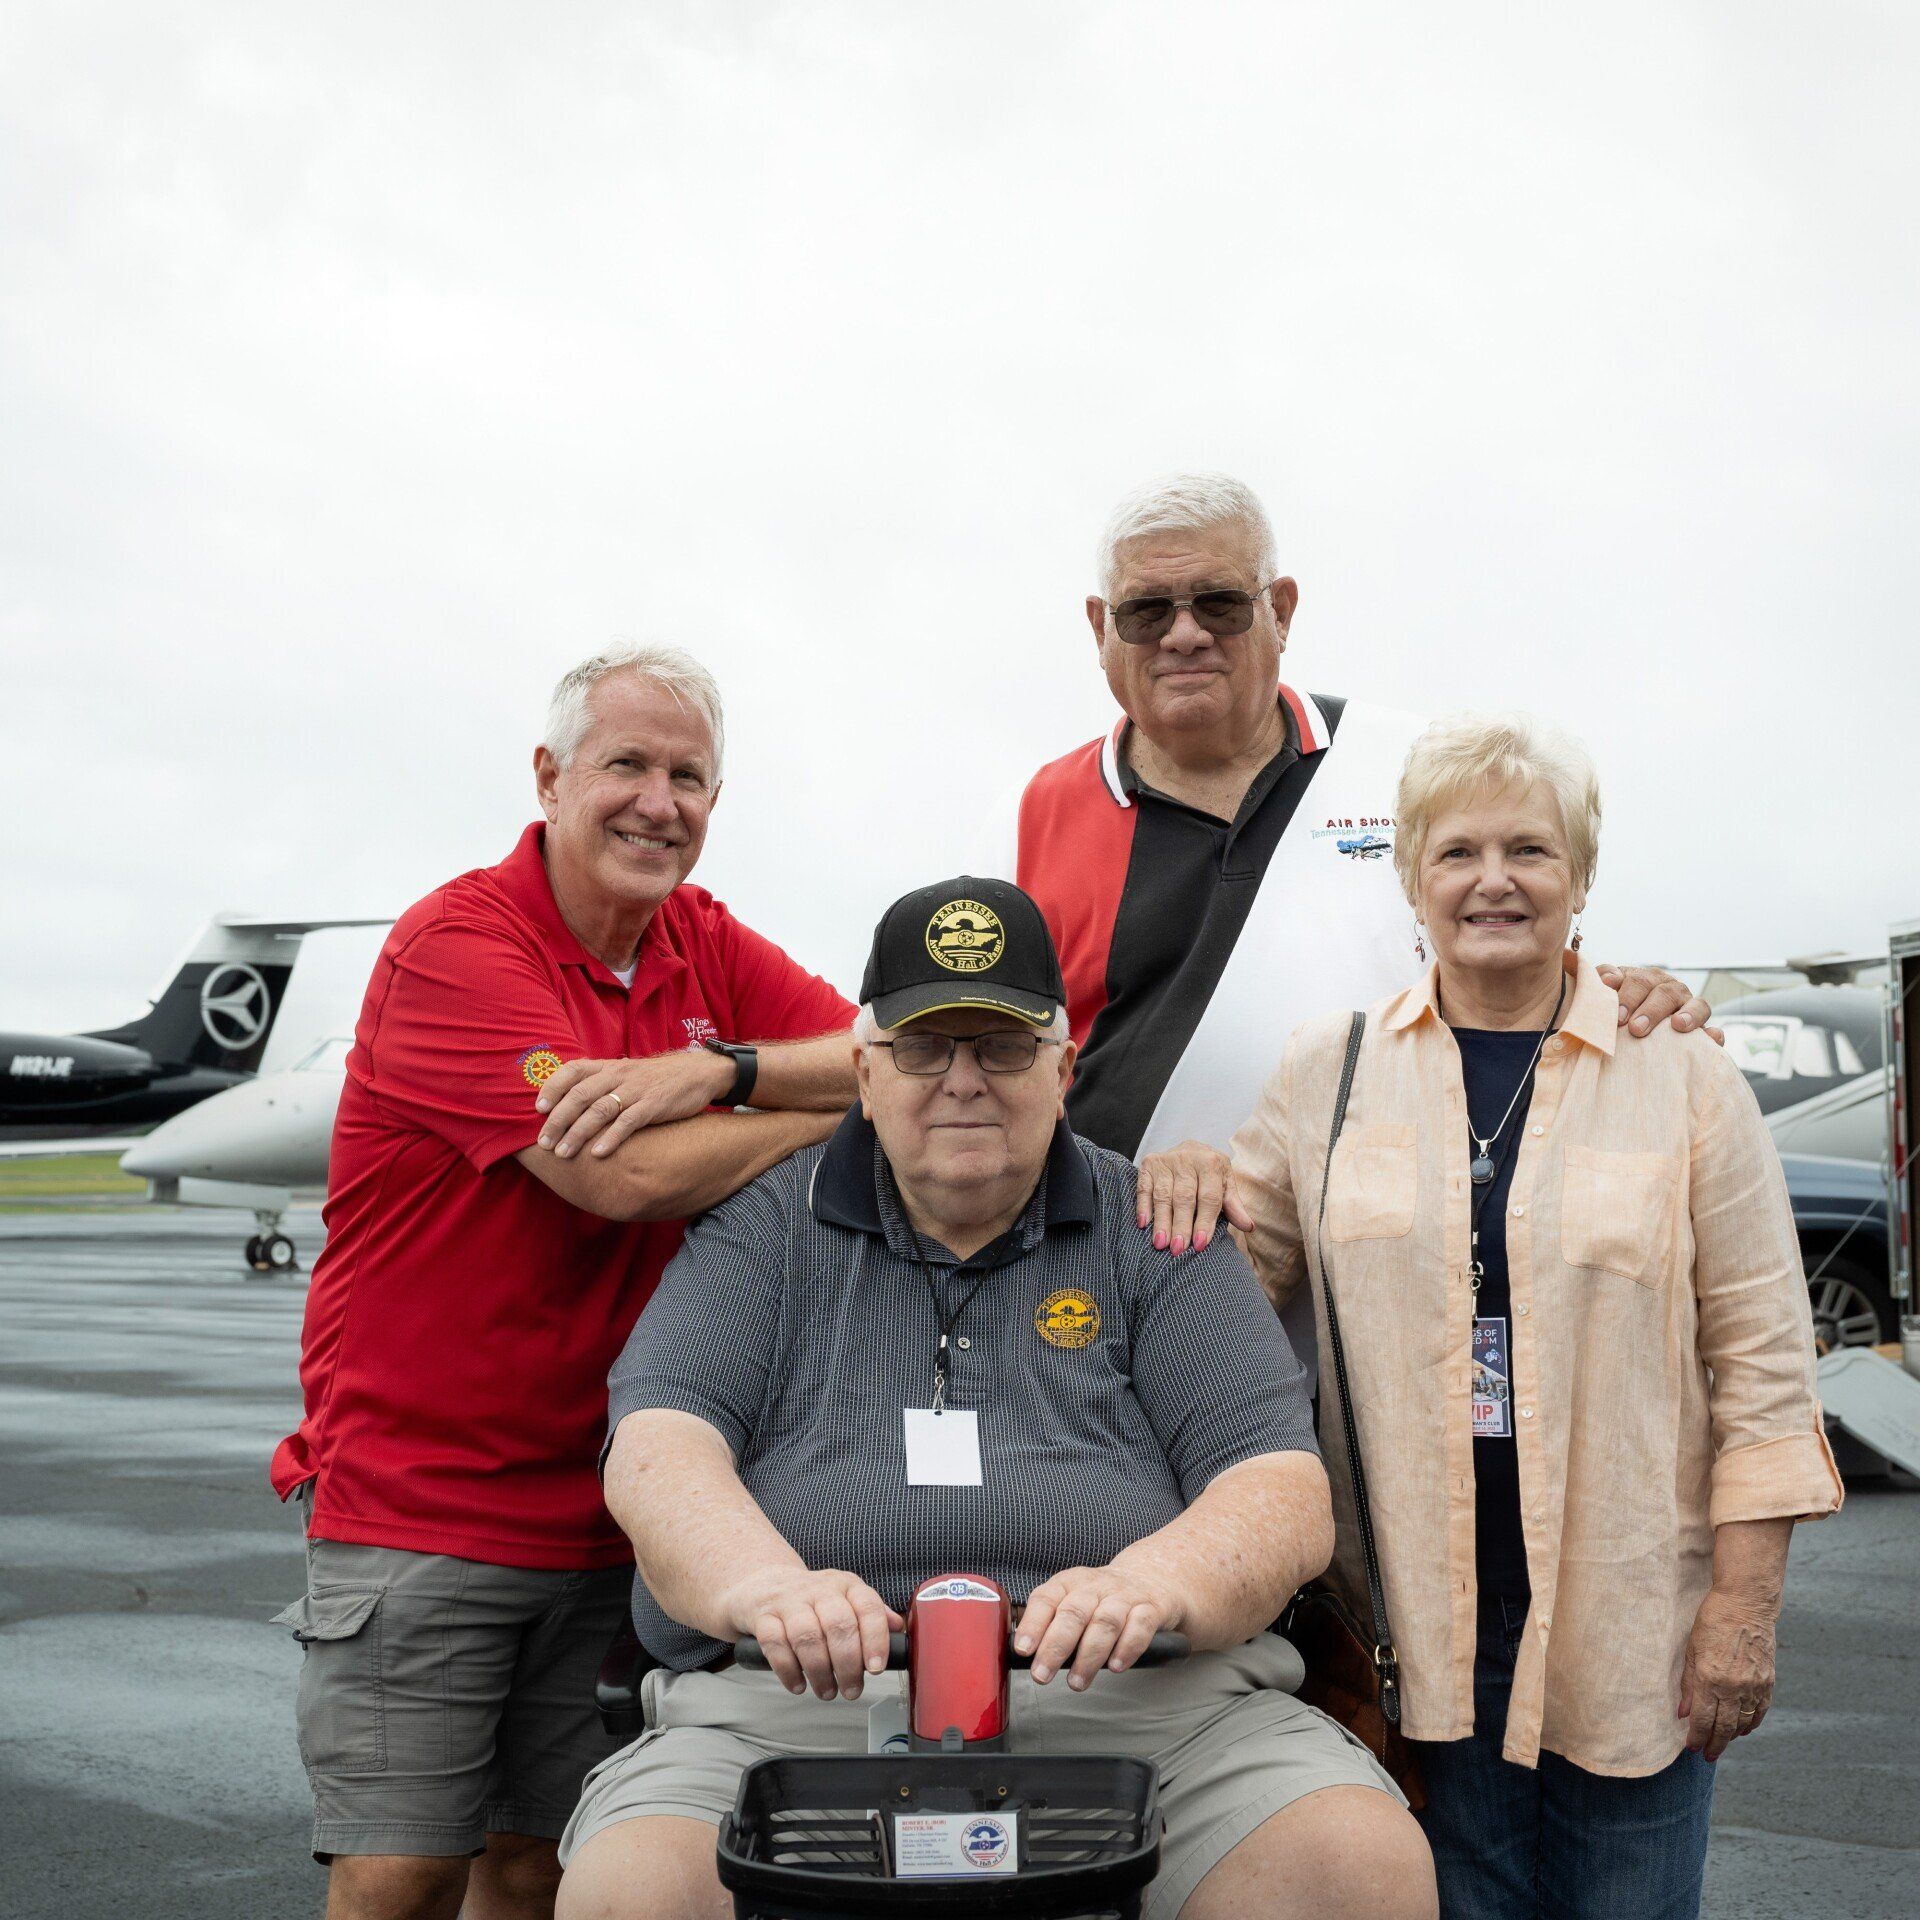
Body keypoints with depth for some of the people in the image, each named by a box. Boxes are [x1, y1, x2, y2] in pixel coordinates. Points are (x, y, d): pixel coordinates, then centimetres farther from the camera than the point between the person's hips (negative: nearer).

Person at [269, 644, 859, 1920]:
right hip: (416, 1497, -5)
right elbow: (628, 1175, -24)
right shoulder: (454, 944, -14)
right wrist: (832, 1105, -11)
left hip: (602, 1513, 6)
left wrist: (718, 1070, -22)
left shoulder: (706, 947, 7)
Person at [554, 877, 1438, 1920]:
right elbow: (654, 1450, -2)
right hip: (803, 1709, 0)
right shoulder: (766, 1228, 13)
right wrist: (765, 1582, -24)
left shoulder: (1154, 1236, 12)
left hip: (1134, 1702, 1)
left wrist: (1149, 1581, -22)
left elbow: (1285, 1497, 2)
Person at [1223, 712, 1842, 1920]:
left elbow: (1761, 1357, 0)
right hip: (1418, 1621, 1)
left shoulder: (1684, 1075, 2)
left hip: (1629, 1620, -1)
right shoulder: (1331, 1071, 6)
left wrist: (1746, 1604, -4)